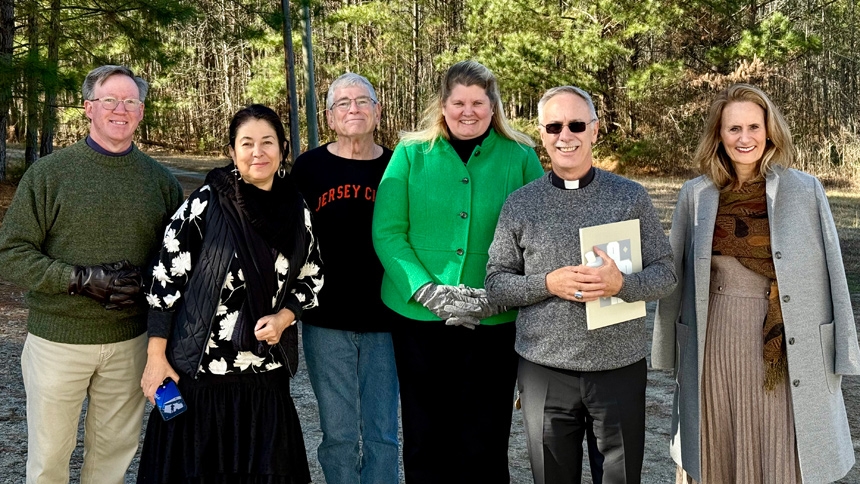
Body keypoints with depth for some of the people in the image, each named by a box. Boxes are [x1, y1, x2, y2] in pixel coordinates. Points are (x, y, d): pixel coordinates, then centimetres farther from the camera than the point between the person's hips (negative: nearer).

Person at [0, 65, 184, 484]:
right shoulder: (49, 173, -5)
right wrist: (81, 279, -20)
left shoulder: (159, 180, 4)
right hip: (58, 339, -2)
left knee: (115, 450, 15)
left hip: (130, 340, 3)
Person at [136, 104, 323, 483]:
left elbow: (311, 279, 13)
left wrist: (283, 317, -6)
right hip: (199, 370, -4)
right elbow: (163, 280, -8)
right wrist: (155, 359, -9)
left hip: (266, 374, 4)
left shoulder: (296, 211, 2)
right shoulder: (206, 203, -10)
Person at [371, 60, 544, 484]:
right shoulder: (411, 154, 3)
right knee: (425, 434, 12)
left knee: (485, 438, 8)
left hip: (493, 322, 0)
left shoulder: (521, 159, 2)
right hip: (419, 317, 1)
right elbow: (387, 232, -3)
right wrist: (428, 290, -15)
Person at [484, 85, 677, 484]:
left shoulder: (631, 196, 2)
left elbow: (665, 273, 1)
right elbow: (495, 283, 1)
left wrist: (621, 284, -19)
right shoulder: (520, 204, 2)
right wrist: (548, 284, -16)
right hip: (544, 372, 0)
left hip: (620, 368, 0)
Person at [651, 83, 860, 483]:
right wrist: (671, 352, 10)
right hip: (716, 347, 2)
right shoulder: (695, 195, 1)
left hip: (788, 350, -1)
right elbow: (676, 277, 8)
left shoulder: (805, 191, -4)